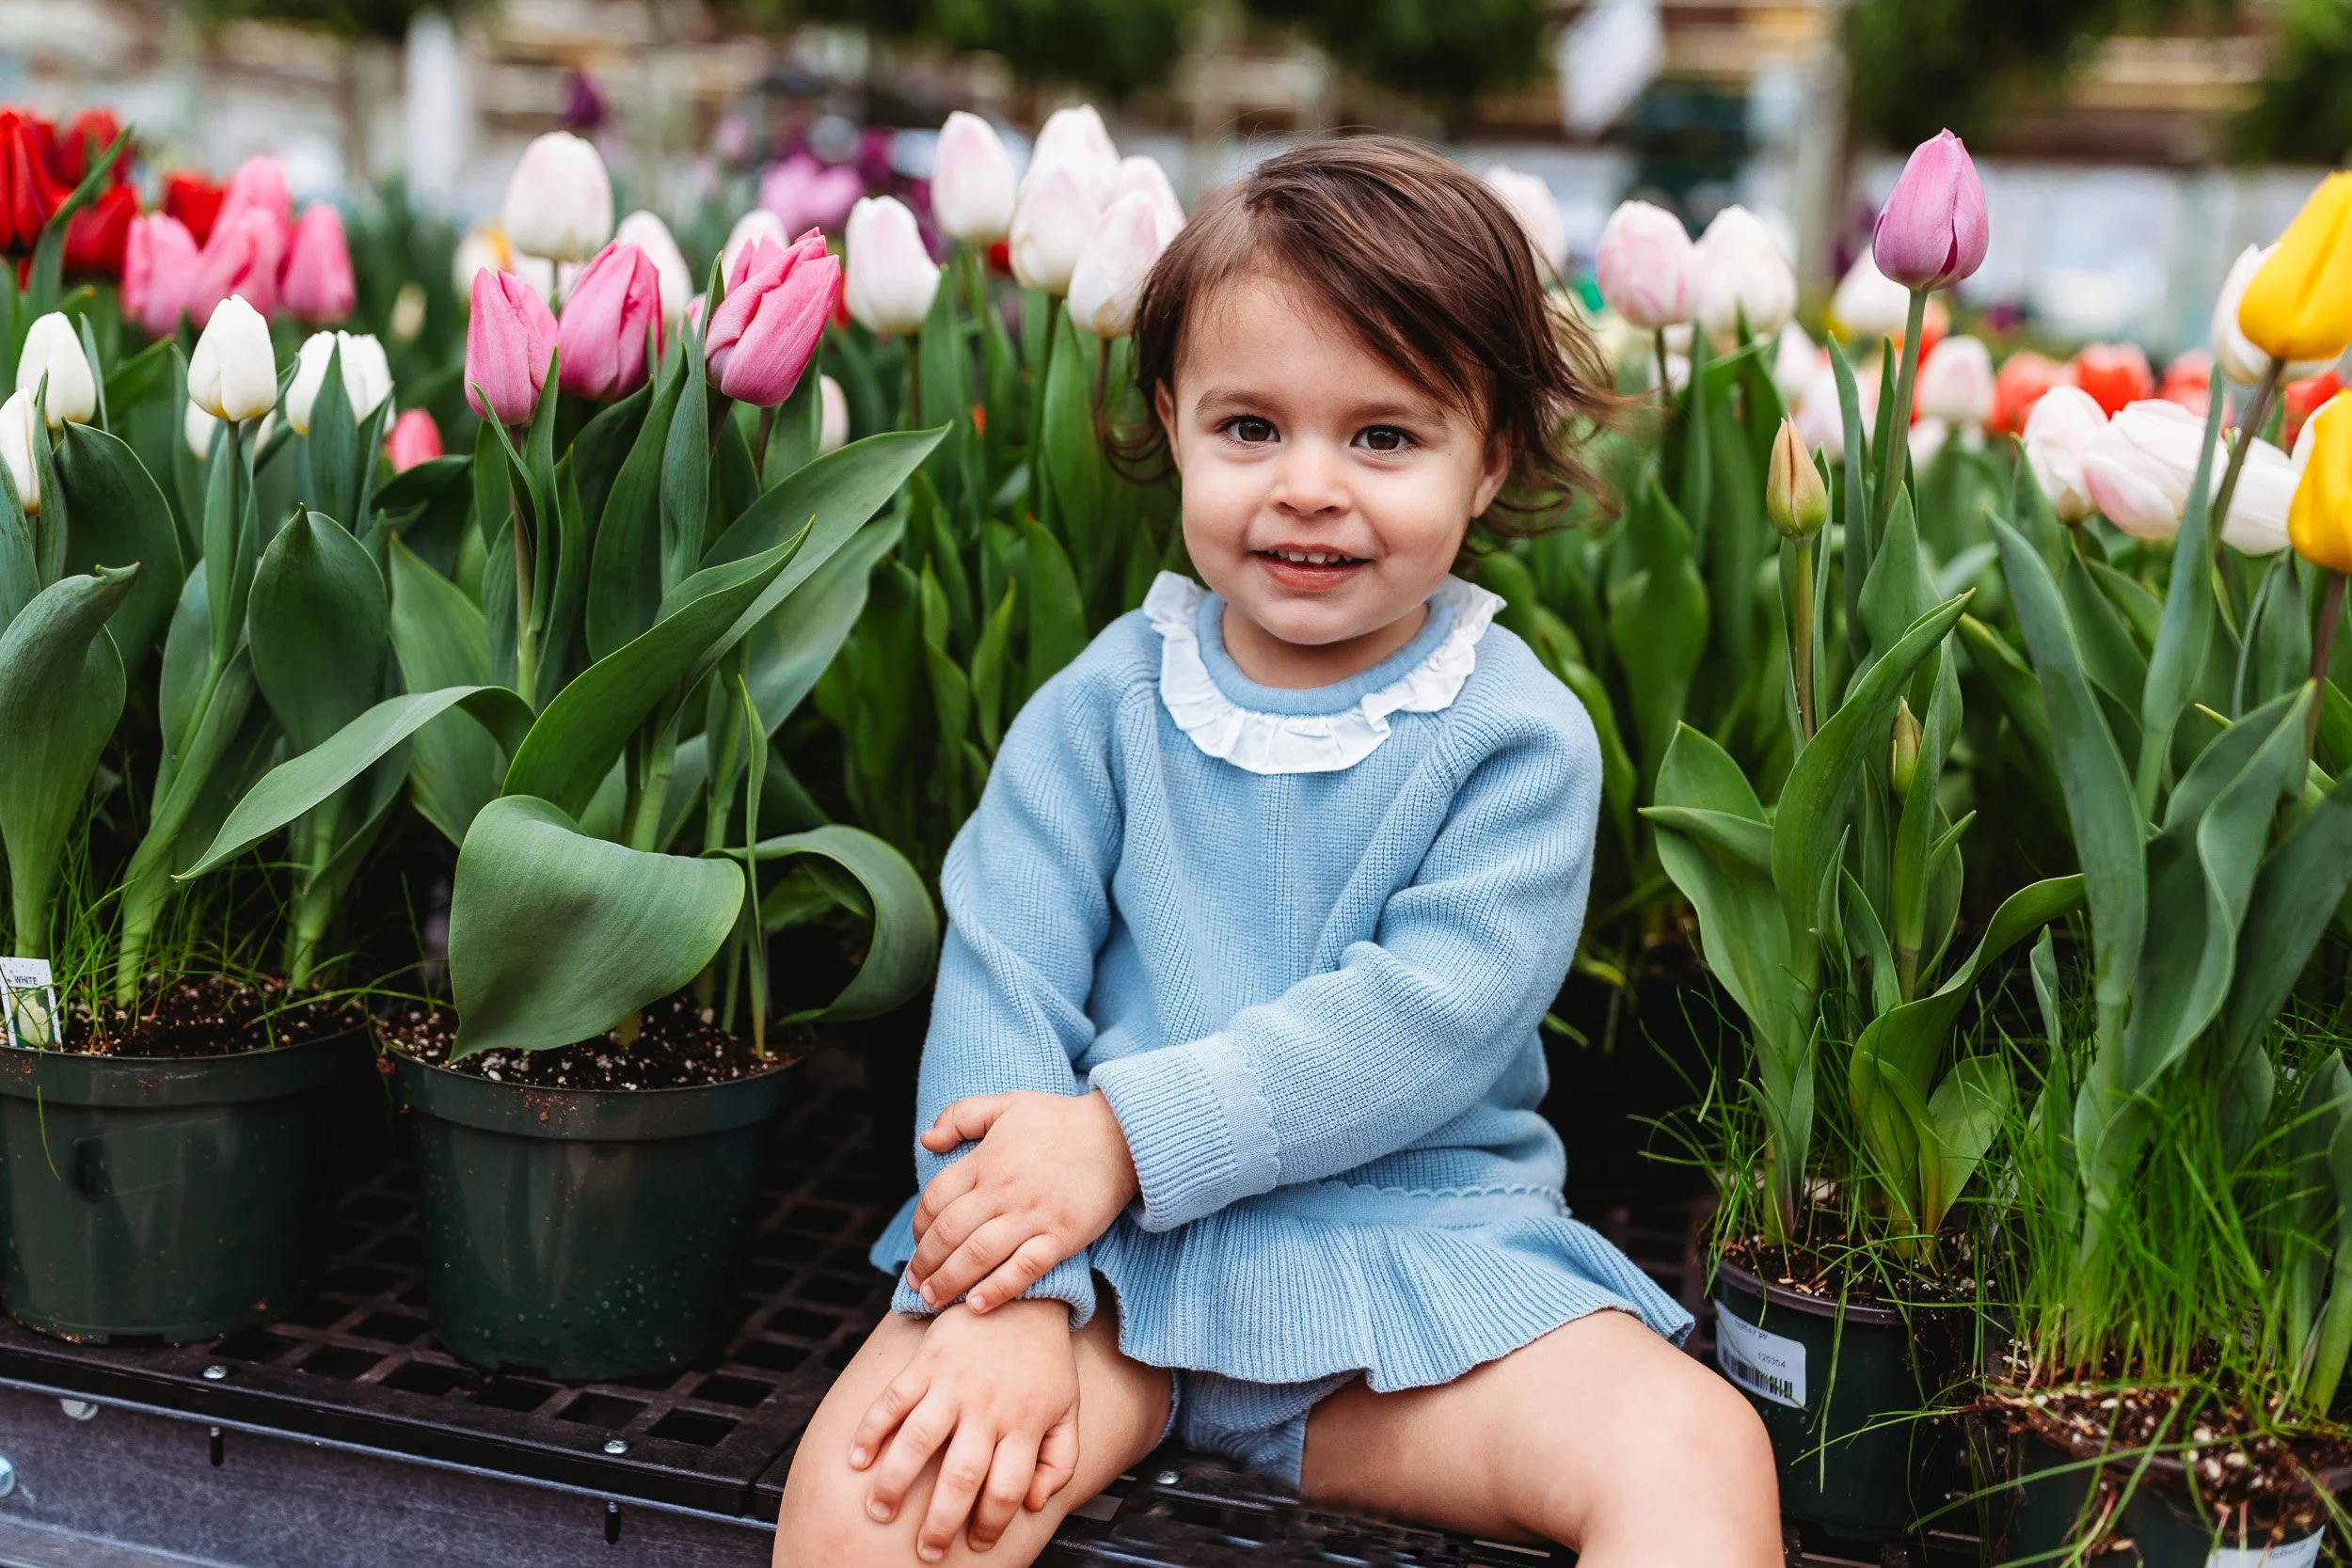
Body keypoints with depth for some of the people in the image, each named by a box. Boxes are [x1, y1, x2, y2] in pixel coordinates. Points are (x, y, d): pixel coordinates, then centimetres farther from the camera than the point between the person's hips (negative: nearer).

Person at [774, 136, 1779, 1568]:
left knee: (1701, 1452, -23)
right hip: (1108, 1274, 1)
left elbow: (1430, 1020, -15)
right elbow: (999, 984, -6)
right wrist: (1010, 1298, -18)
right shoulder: (1101, 704, 1)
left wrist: (1129, 1129, -22)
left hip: (1420, 1256, 0)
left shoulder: (1520, 736, -3)